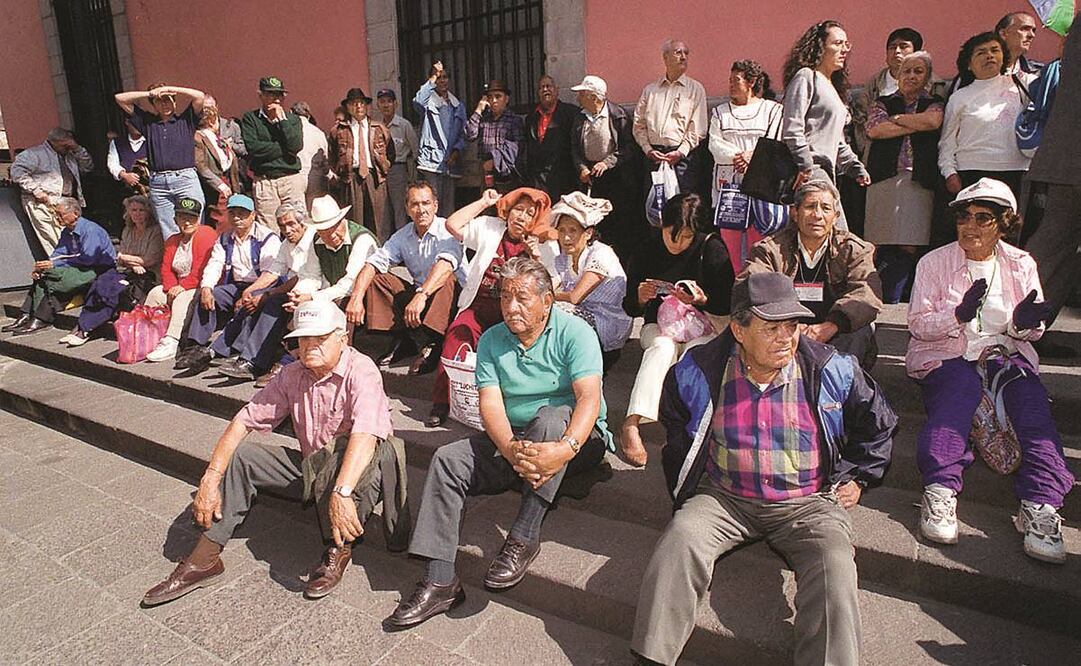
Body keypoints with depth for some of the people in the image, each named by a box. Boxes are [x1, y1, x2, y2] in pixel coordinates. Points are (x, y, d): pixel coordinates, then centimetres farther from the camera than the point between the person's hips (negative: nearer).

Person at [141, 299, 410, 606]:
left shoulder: (360, 371, -19)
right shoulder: (293, 376, 2)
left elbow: (365, 435, -35)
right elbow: (245, 420, -2)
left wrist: (341, 493, -48)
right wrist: (210, 479, -14)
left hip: (359, 471, -6)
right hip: (310, 470, 7)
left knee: (338, 449, -37)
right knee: (240, 455, -5)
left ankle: (338, 549, -21)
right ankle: (204, 558, -3)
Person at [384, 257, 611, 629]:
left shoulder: (573, 332, -10)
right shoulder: (492, 340, 3)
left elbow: (589, 399, -23)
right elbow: (490, 403, -9)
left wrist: (565, 449, -42)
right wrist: (511, 449, -30)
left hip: (578, 440, -4)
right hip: (513, 441, 4)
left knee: (550, 416, -36)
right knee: (447, 460, -15)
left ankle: (523, 539, -30)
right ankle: (440, 581, -17)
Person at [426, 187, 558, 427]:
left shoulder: (545, 245, 11)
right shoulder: (490, 228, 16)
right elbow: (453, 225, 6)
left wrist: (535, 257, -12)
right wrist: (484, 202, 11)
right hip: (478, 306, 2)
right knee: (457, 335, -26)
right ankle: (442, 403, -19)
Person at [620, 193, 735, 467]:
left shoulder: (711, 248, -6)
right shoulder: (649, 248, -2)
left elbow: (728, 303, -6)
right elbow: (630, 307, 3)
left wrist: (702, 299, -26)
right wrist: (641, 298, -20)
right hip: (659, 324, 0)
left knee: (695, 353, -34)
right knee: (662, 347, -34)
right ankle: (631, 424, -46)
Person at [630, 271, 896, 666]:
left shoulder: (832, 371, -2)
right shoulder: (699, 373, -3)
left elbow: (879, 426, 18)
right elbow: (676, 433, 18)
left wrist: (858, 478, 12)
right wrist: (684, 490, 14)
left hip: (808, 502, 1)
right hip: (724, 498, 0)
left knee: (835, 567, -27)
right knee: (680, 539, -25)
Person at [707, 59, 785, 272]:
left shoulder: (773, 109, 10)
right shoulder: (720, 112, 18)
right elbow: (714, 143, 3)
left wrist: (752, 157, -17)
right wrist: (737, 156, -13)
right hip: (728, 182, 2)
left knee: (758, 238, -6)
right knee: (729, 238, -3)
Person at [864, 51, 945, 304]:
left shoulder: (935, 103, 17)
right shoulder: (884, 103, 19)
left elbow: (932, 121, -7)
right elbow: (873, 130, -1)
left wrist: (897, 118, 4)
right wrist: (916, 125, 1)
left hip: (918, 181, 0)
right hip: (884, 179, 1)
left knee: (909, 247, -9)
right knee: (883, 246, -5)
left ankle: (889, 302, -5)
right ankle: (888, 303, 1)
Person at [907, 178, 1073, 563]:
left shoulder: (1021, 264, 13)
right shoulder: (934, 263, 4)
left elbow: (1033, 332, 13)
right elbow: (918, 325, -3)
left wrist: (1024, 323, -12)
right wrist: (959, 314, -23)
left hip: (1006, 355, 3)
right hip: (945, 357, -3)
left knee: (1032, 403, -27)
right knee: (959, 389, -35)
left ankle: (1041, 504, -37)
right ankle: (940, 489, -46)